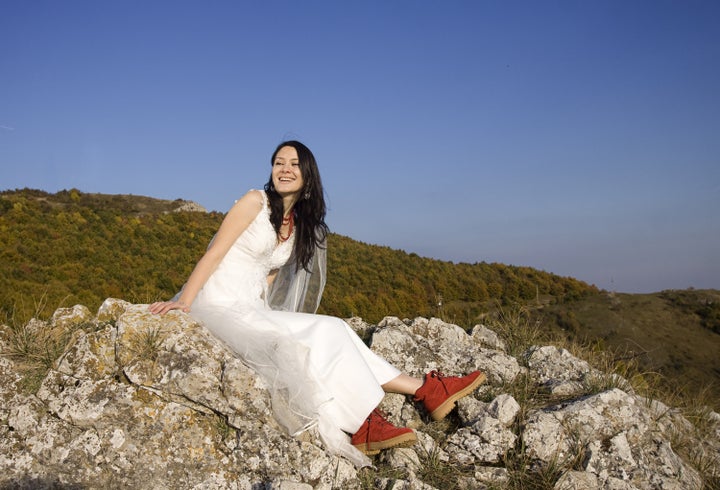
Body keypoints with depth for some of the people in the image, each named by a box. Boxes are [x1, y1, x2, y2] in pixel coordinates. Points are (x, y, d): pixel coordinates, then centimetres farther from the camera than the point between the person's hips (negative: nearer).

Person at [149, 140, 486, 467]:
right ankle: (362, 425, -17)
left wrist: (257, 311, 0)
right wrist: (183, 301, -19)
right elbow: (214, 253, -11)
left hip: (252, 311, 6)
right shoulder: (256, 201, -5)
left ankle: (425, 390, -10)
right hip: (220, 305, -6)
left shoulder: (299, 226, 14)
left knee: (332, 332, -11)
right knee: (325, 333, -20)